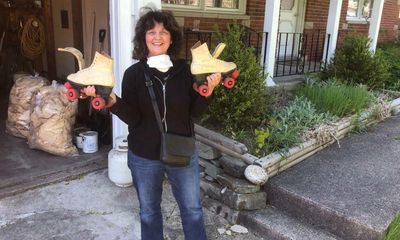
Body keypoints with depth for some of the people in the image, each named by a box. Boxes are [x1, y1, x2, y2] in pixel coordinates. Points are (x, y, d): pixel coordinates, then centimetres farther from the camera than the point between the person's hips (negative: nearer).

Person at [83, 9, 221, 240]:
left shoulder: (184, 70, -6)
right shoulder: (134, 73, -9)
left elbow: (194, 112, -4)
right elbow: (132, 119, -13)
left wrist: (207, 91, -19)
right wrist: (112, 101, -28)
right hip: (144, 156, 0)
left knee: (193, 209, 16)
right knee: (149, 211, 19)